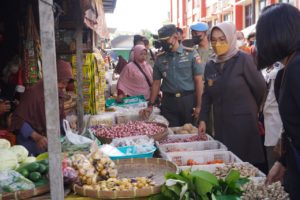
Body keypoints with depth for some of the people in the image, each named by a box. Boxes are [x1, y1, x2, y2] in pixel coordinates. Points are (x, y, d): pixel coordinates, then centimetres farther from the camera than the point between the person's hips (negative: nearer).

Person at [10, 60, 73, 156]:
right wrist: (36, 137, -28)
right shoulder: (33, 93, -18)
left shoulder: (59, 93, 4)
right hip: (30, 143, -6)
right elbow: (18, 119, -18)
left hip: (48, 142, 6)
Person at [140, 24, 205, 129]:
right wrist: (150, 105, 4)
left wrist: (198, 105, -9)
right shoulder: (160, 58, 6)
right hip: (168, 102, 2)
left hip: (188, 100, -2)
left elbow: (198, 81, -4)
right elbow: (156, 83, 11)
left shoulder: (191, 54, -3)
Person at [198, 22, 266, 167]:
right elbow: (207, 95, 11)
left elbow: (260, 88, -5)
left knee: (245, 162, 1)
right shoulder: (210, 65, 7)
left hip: (243, 122, -5)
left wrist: (249, 109, 8)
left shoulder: (243, 60, -9)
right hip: (221, 124, 5)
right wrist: (203, 119, 4)